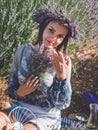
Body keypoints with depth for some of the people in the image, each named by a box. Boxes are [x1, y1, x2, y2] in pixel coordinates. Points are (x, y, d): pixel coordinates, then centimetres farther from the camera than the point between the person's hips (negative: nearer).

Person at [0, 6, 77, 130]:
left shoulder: (63, 62, -8)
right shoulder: (23, 51, -2)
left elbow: (63, 104, -12)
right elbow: (11, 88, 5)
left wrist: (61, 75, -25)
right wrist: (19, 93, -17)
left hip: (46, 116, -2)